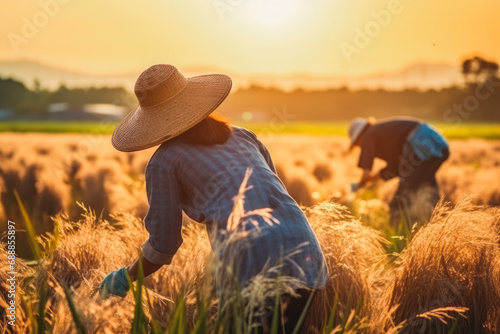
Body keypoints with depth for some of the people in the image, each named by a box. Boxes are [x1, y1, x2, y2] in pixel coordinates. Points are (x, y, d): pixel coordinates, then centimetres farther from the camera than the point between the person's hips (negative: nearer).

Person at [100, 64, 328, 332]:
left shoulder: (163, 162, 7)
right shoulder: (242, 136, 21)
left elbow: (163, 245, 9)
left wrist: (125, 276, 27)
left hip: (252, 264, -6)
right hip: (306, 250, 6)